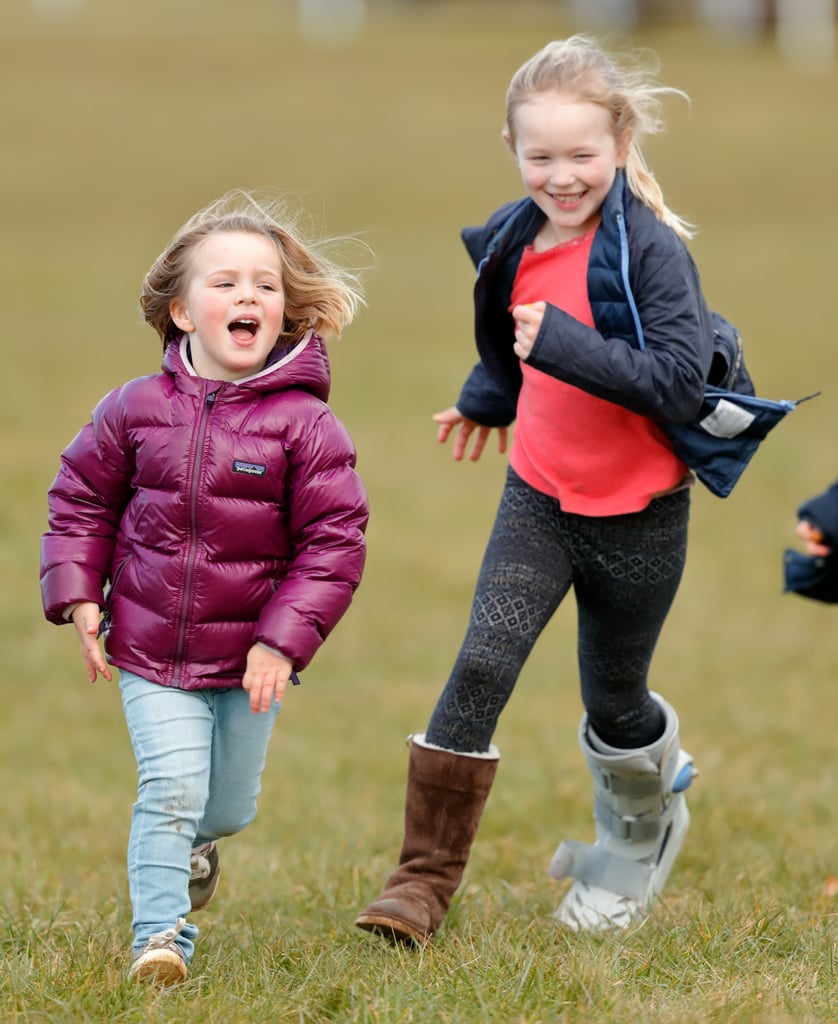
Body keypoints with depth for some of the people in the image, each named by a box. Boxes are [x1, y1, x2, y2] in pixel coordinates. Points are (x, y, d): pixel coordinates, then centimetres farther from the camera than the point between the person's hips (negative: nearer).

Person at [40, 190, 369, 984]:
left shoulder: (305, 424, -11)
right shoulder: (136, 409, -4)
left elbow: (333, 543, -10)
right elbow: (81, 500, 9)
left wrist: (283, 639, -15)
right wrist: (78, 595, -1)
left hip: (249, 658, 0)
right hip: (148, 652, 0)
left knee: (228, 805, 16)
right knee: (172, 786, -13)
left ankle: (190, 845, 49)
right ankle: (160, 934, -4)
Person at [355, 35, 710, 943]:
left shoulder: (650, 248, -19)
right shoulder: (514, 244, 1)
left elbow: (680, 380, -27)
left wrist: (562, 344, -33)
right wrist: (488, 399, 38)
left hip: (637, 517, -4)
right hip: (538, 500, 4)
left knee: (612, 703, 12)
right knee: (481, 668, -12)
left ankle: (642, 837, 43)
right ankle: (425, 879, -9)